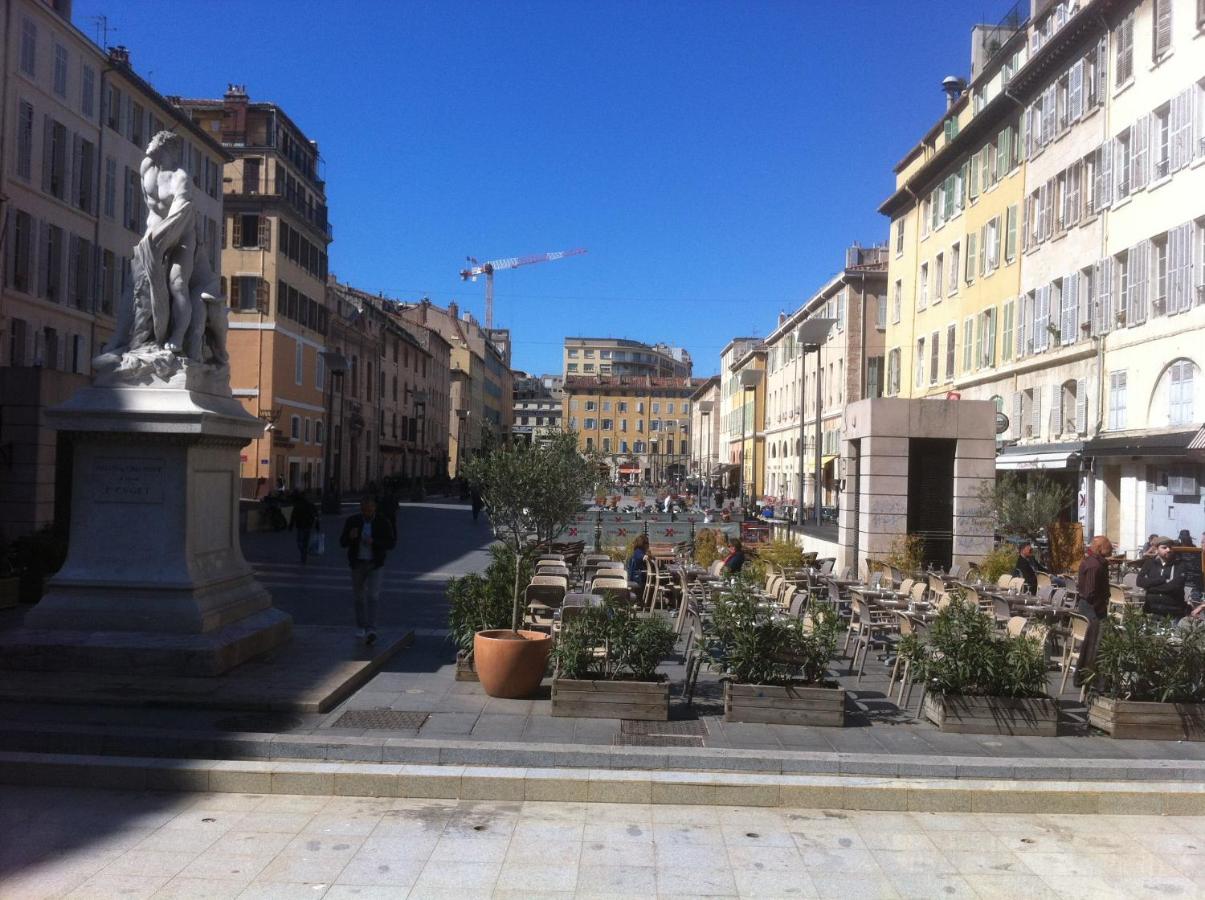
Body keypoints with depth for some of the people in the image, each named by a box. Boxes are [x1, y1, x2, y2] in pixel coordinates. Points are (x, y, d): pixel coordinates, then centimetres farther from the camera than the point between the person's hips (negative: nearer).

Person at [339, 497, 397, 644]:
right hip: (357, 564, 2)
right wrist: (350, 537, -23)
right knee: (359, 597, 11)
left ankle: (371, 631, -19)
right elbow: (342, 542, 0)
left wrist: (373, 542, -23)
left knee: (372, 597, -13)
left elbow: (391, 543, -7)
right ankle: (360, 628, 26)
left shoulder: (383, 523, -6)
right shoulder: (352, 521, -1)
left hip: (374, 565, -2)